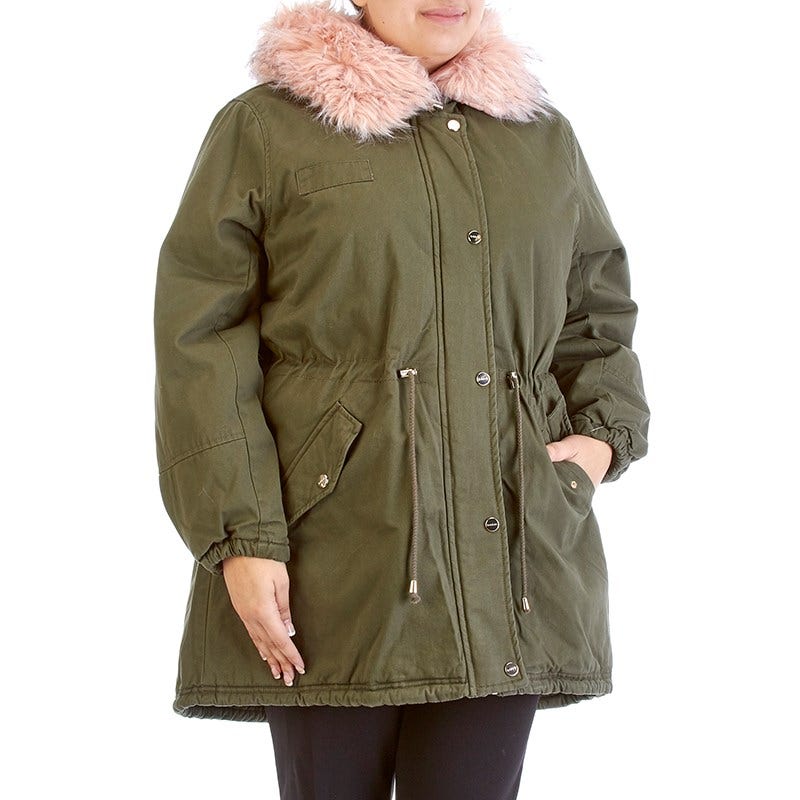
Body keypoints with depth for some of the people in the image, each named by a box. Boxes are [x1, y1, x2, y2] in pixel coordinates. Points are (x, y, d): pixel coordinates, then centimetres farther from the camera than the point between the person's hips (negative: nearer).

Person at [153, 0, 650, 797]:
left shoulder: (545, 137, 16)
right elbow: (202, 349, -3)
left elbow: (597, 318, 26)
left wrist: (604, 433, 7)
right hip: (333, 566, -3)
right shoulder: (263, 128, 2)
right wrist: (241, 536, -12)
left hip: (506, 555, 3)